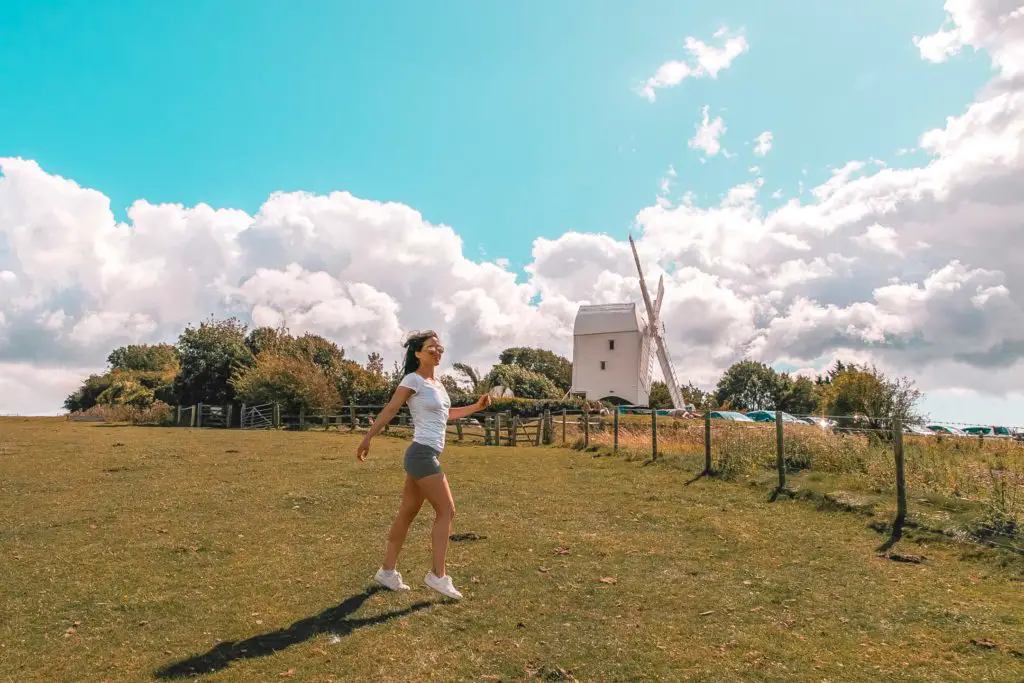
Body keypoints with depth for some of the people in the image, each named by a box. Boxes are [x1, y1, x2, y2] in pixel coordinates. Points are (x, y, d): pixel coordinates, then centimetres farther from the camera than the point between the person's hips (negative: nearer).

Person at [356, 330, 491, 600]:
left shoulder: (436, 383, 16)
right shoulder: (413, 380, -8)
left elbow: (447, 414, 28)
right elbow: (389, 410, -13)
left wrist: (477, 406, 22)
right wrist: (367, 440, -18)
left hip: (429, 455, 9)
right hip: (421, 454, -9)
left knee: (407, 514, 12)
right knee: (446, 511, -6)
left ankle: (387, 571, 21)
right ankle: (437, 575, 0)